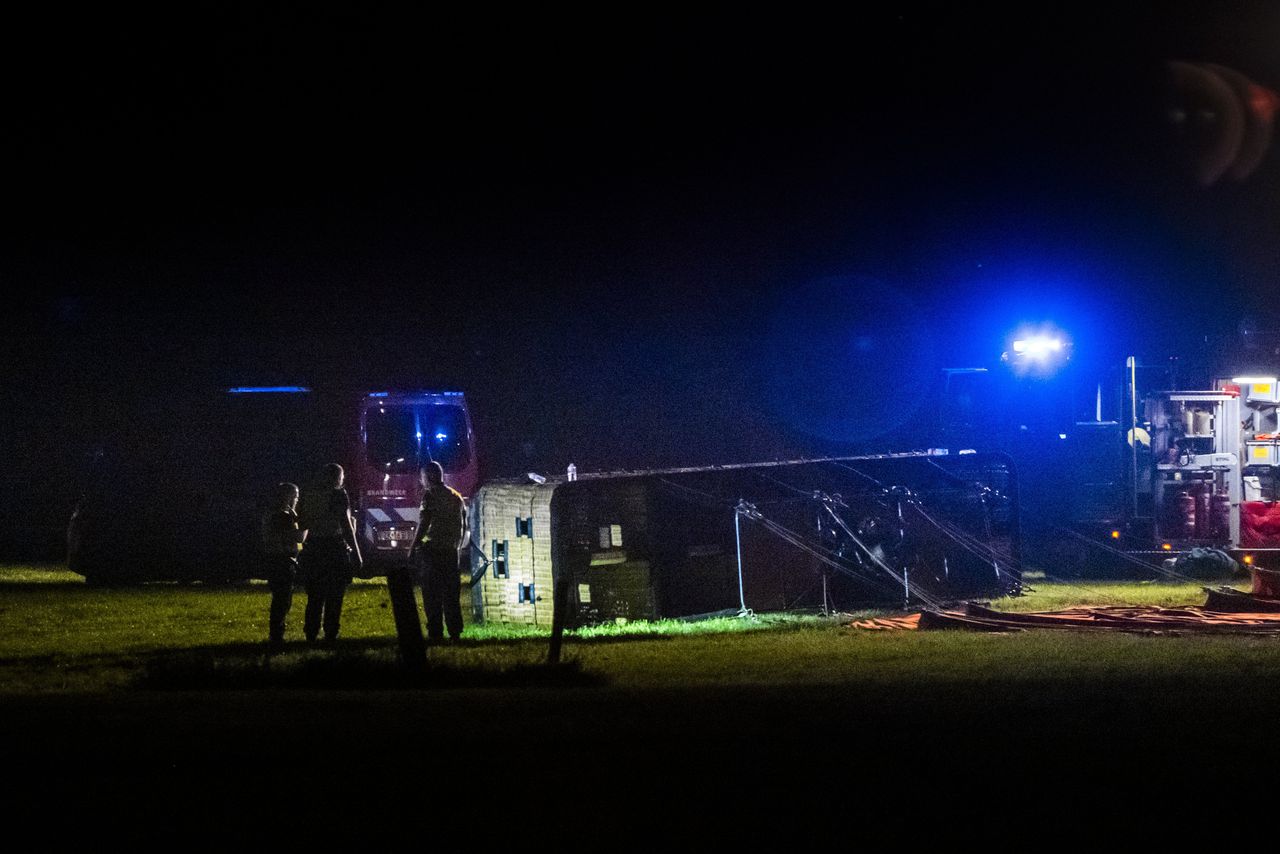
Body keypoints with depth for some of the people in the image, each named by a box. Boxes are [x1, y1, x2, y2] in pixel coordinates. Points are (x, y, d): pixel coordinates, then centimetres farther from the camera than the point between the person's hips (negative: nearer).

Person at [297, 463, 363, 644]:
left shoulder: (308, 495, 7)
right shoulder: (338, 495, -10)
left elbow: (301, 523, 9)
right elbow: (346, 525, -15)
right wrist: (356, 553, -13)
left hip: (313, 548, 5)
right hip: (335, 548, -5)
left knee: (315, 596, 13)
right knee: (334, 596, 3)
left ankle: (311, 635, 12)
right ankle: (330, 635, 0)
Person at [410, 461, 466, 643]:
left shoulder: (430, 495, -5)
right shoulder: (456, 497, 15)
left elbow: (424, 523, -12)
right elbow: (463, 525, 16)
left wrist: (414, 548, -9)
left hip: (433, 549, -6)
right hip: (451, 551, 6)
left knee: (432, 594, -5)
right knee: (451, 594, 10)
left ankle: (435, 633, -9)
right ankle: (455, 633, 9)